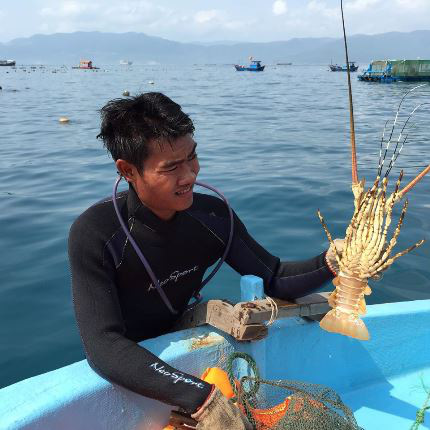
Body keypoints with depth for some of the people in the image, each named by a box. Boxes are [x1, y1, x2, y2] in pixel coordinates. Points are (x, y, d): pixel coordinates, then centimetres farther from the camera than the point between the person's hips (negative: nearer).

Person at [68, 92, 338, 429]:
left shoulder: (213, 215, -13)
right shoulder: (95, 235, -27)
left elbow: (275, 279, -6)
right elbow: (104, 347, -34)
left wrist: (331, 263, -25)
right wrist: (202, 399, -42)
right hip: (124, 379, -3)